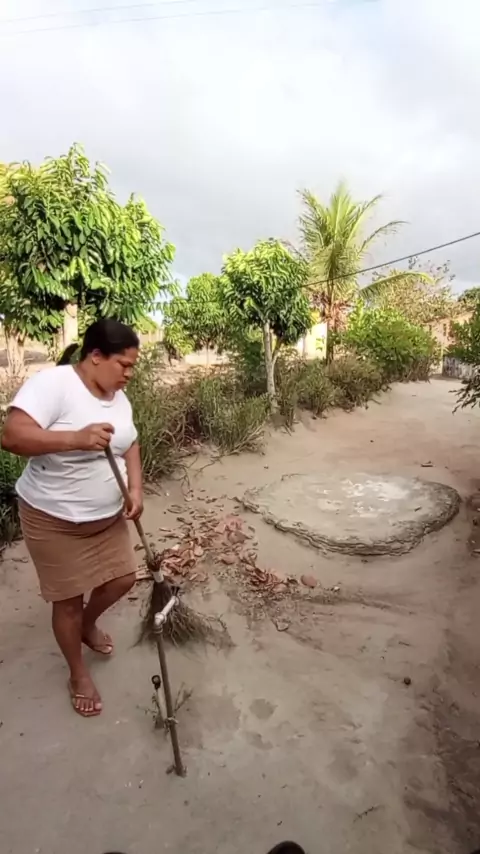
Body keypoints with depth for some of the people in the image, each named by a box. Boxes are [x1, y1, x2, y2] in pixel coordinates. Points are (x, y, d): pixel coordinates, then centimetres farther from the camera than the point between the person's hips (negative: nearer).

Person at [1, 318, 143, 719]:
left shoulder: (118, 396, 1)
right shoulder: (52, 383, -23)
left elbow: (130, 445, 9)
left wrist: (135, 490, -7)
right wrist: (76, 438, -45)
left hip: (107, 514, 7)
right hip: (54, 519, -7)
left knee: (123, 578, 16)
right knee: (69, 599, 9)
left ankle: (88, 624, 48)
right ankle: (79, 675, 35)